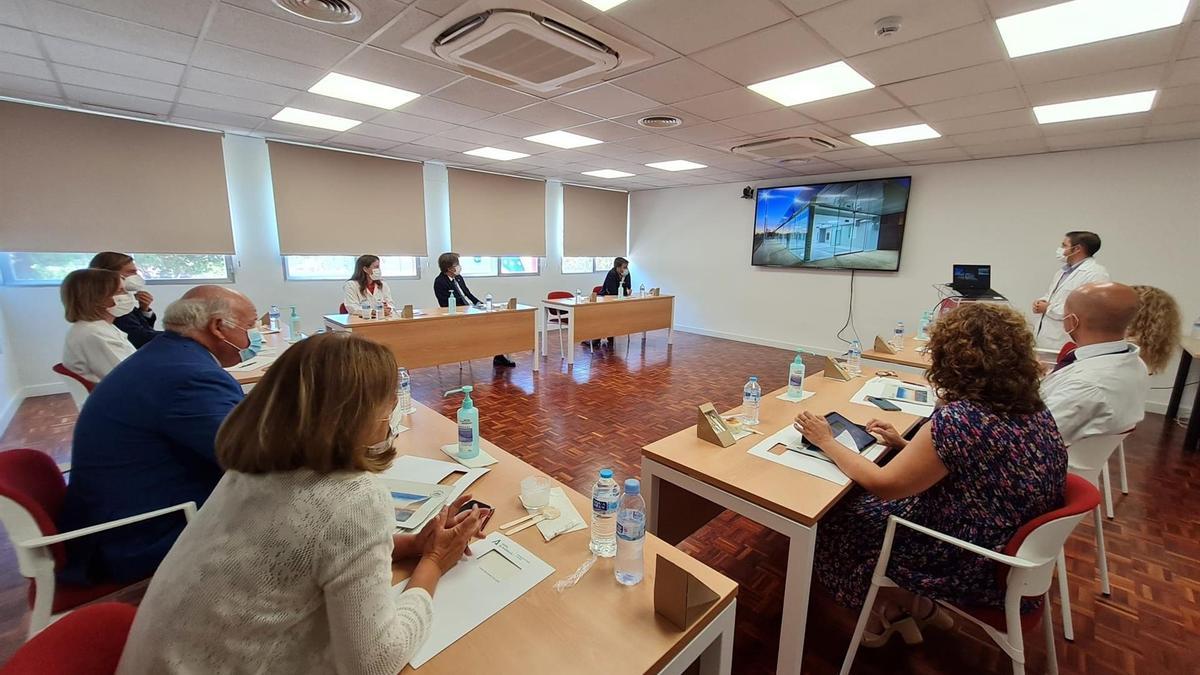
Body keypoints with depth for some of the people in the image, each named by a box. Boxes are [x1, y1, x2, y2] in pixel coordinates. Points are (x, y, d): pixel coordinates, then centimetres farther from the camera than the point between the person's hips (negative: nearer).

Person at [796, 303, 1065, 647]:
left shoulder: (959, 419, -31)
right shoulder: (1032, 409, -4)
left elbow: (883, 485, -22)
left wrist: (827, 441, -12)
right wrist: (907, 446, 5)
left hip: (975, 567, -8)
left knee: (838, 519, 8)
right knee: (862, 502, 17)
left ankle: (897, 608, 27)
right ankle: (916, 605, 26)